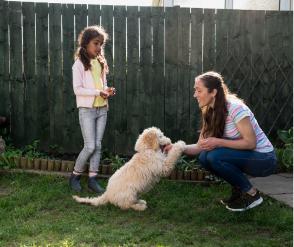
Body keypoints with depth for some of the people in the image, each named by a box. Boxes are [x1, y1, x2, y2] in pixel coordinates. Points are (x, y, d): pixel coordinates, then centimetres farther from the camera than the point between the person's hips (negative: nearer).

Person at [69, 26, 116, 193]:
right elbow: (77, 89, -14)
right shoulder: (79, 64, -8)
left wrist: (108, 90, -4)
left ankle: (93, 179, 11)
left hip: (102, 109, 6)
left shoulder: (101, 62, 11)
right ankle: (75, 175, 13)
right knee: (90, 146, -7)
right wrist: (98, 92, -21)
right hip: (87, 110, -6)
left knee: (98, 145, 5)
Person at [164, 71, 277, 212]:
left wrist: (218, 142, -27)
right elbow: (200, 147, 2)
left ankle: (251, 194, -8)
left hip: (263, 159, -7)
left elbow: (250, 142, -23)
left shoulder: (235, 108, -23)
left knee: (215, 156, -25)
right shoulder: (210, 113, 2)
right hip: (243, 157, 8)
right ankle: (238, 189, 7)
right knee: (204, 158, -10)